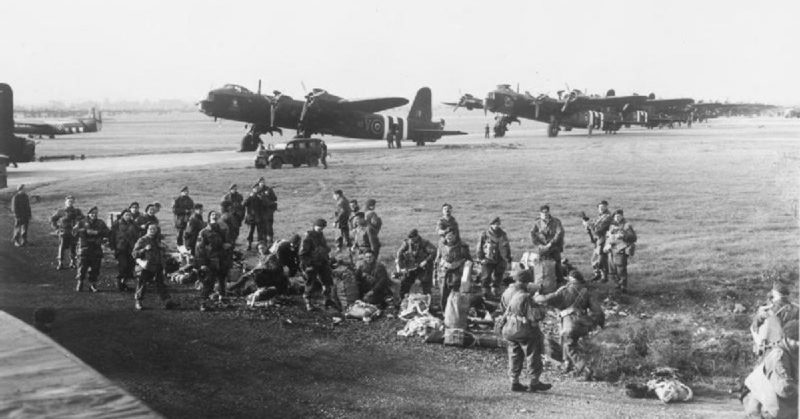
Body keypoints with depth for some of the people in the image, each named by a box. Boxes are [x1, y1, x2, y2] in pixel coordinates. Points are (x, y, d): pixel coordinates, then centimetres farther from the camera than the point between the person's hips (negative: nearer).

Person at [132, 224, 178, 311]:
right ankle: (137, 303, 18)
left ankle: (167, 302, 2)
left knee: (161, 285, 4)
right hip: (145, 268, -5)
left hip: (157, 268, 5)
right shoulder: (142, 241, -5)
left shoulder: (157, 241, 13)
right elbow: (134, 254, -11)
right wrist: (145, 249, -22)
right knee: (141, 286, 2)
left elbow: (163, 254, 26)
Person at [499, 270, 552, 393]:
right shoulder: (525, 297, -24)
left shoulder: (506, 293, -1)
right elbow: (535, 315, -22)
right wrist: (541, 310, -2)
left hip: (509, 329, 7)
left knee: (514, 356, 15)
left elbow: (502, 309, 12)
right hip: (525, 330, -7)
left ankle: (514, 382, 16)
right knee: (533, 355, 7)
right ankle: (534, 383, 14)